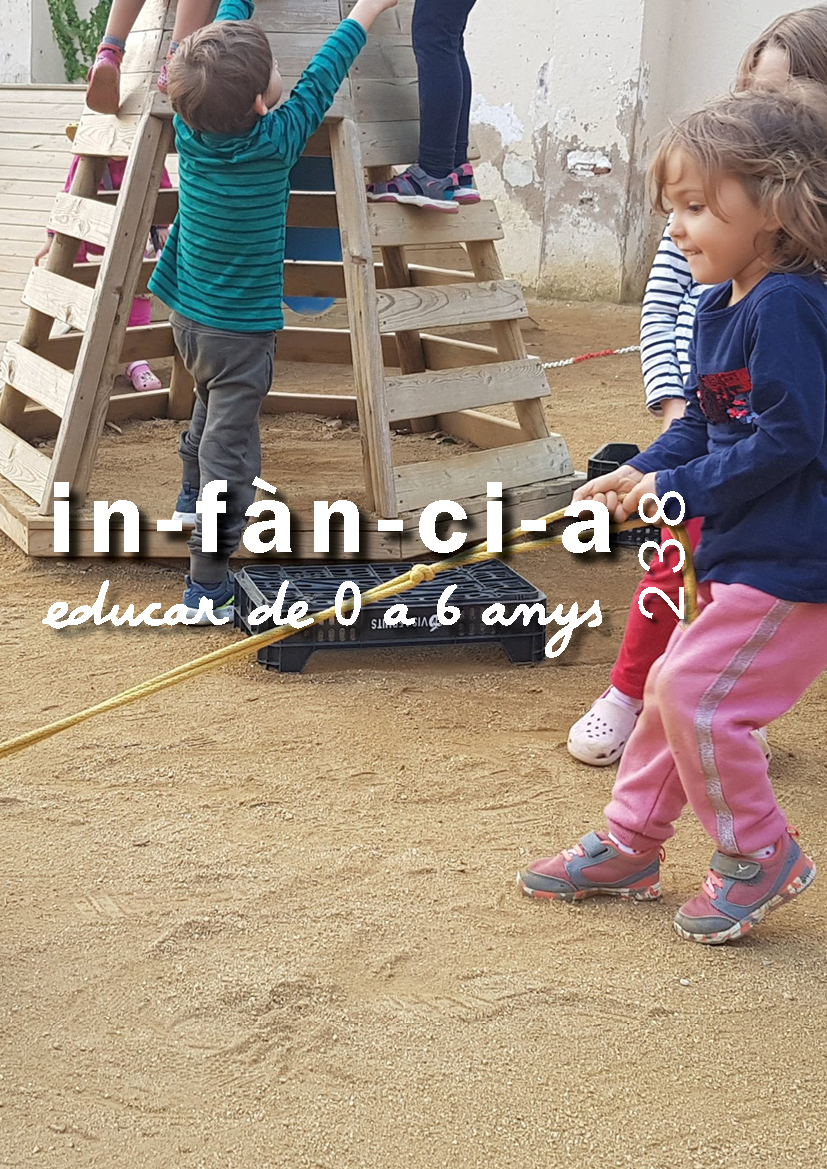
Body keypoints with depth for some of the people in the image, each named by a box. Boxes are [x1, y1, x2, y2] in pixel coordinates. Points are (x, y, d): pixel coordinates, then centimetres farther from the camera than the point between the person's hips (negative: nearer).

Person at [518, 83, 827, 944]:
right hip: (742, 553, 10)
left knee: (694, 693, -10)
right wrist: (639, 475, -1)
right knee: (674, 687, 16)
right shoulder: (718, 305, 9)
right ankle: (628, 848, 31)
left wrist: (678, 490, -17)